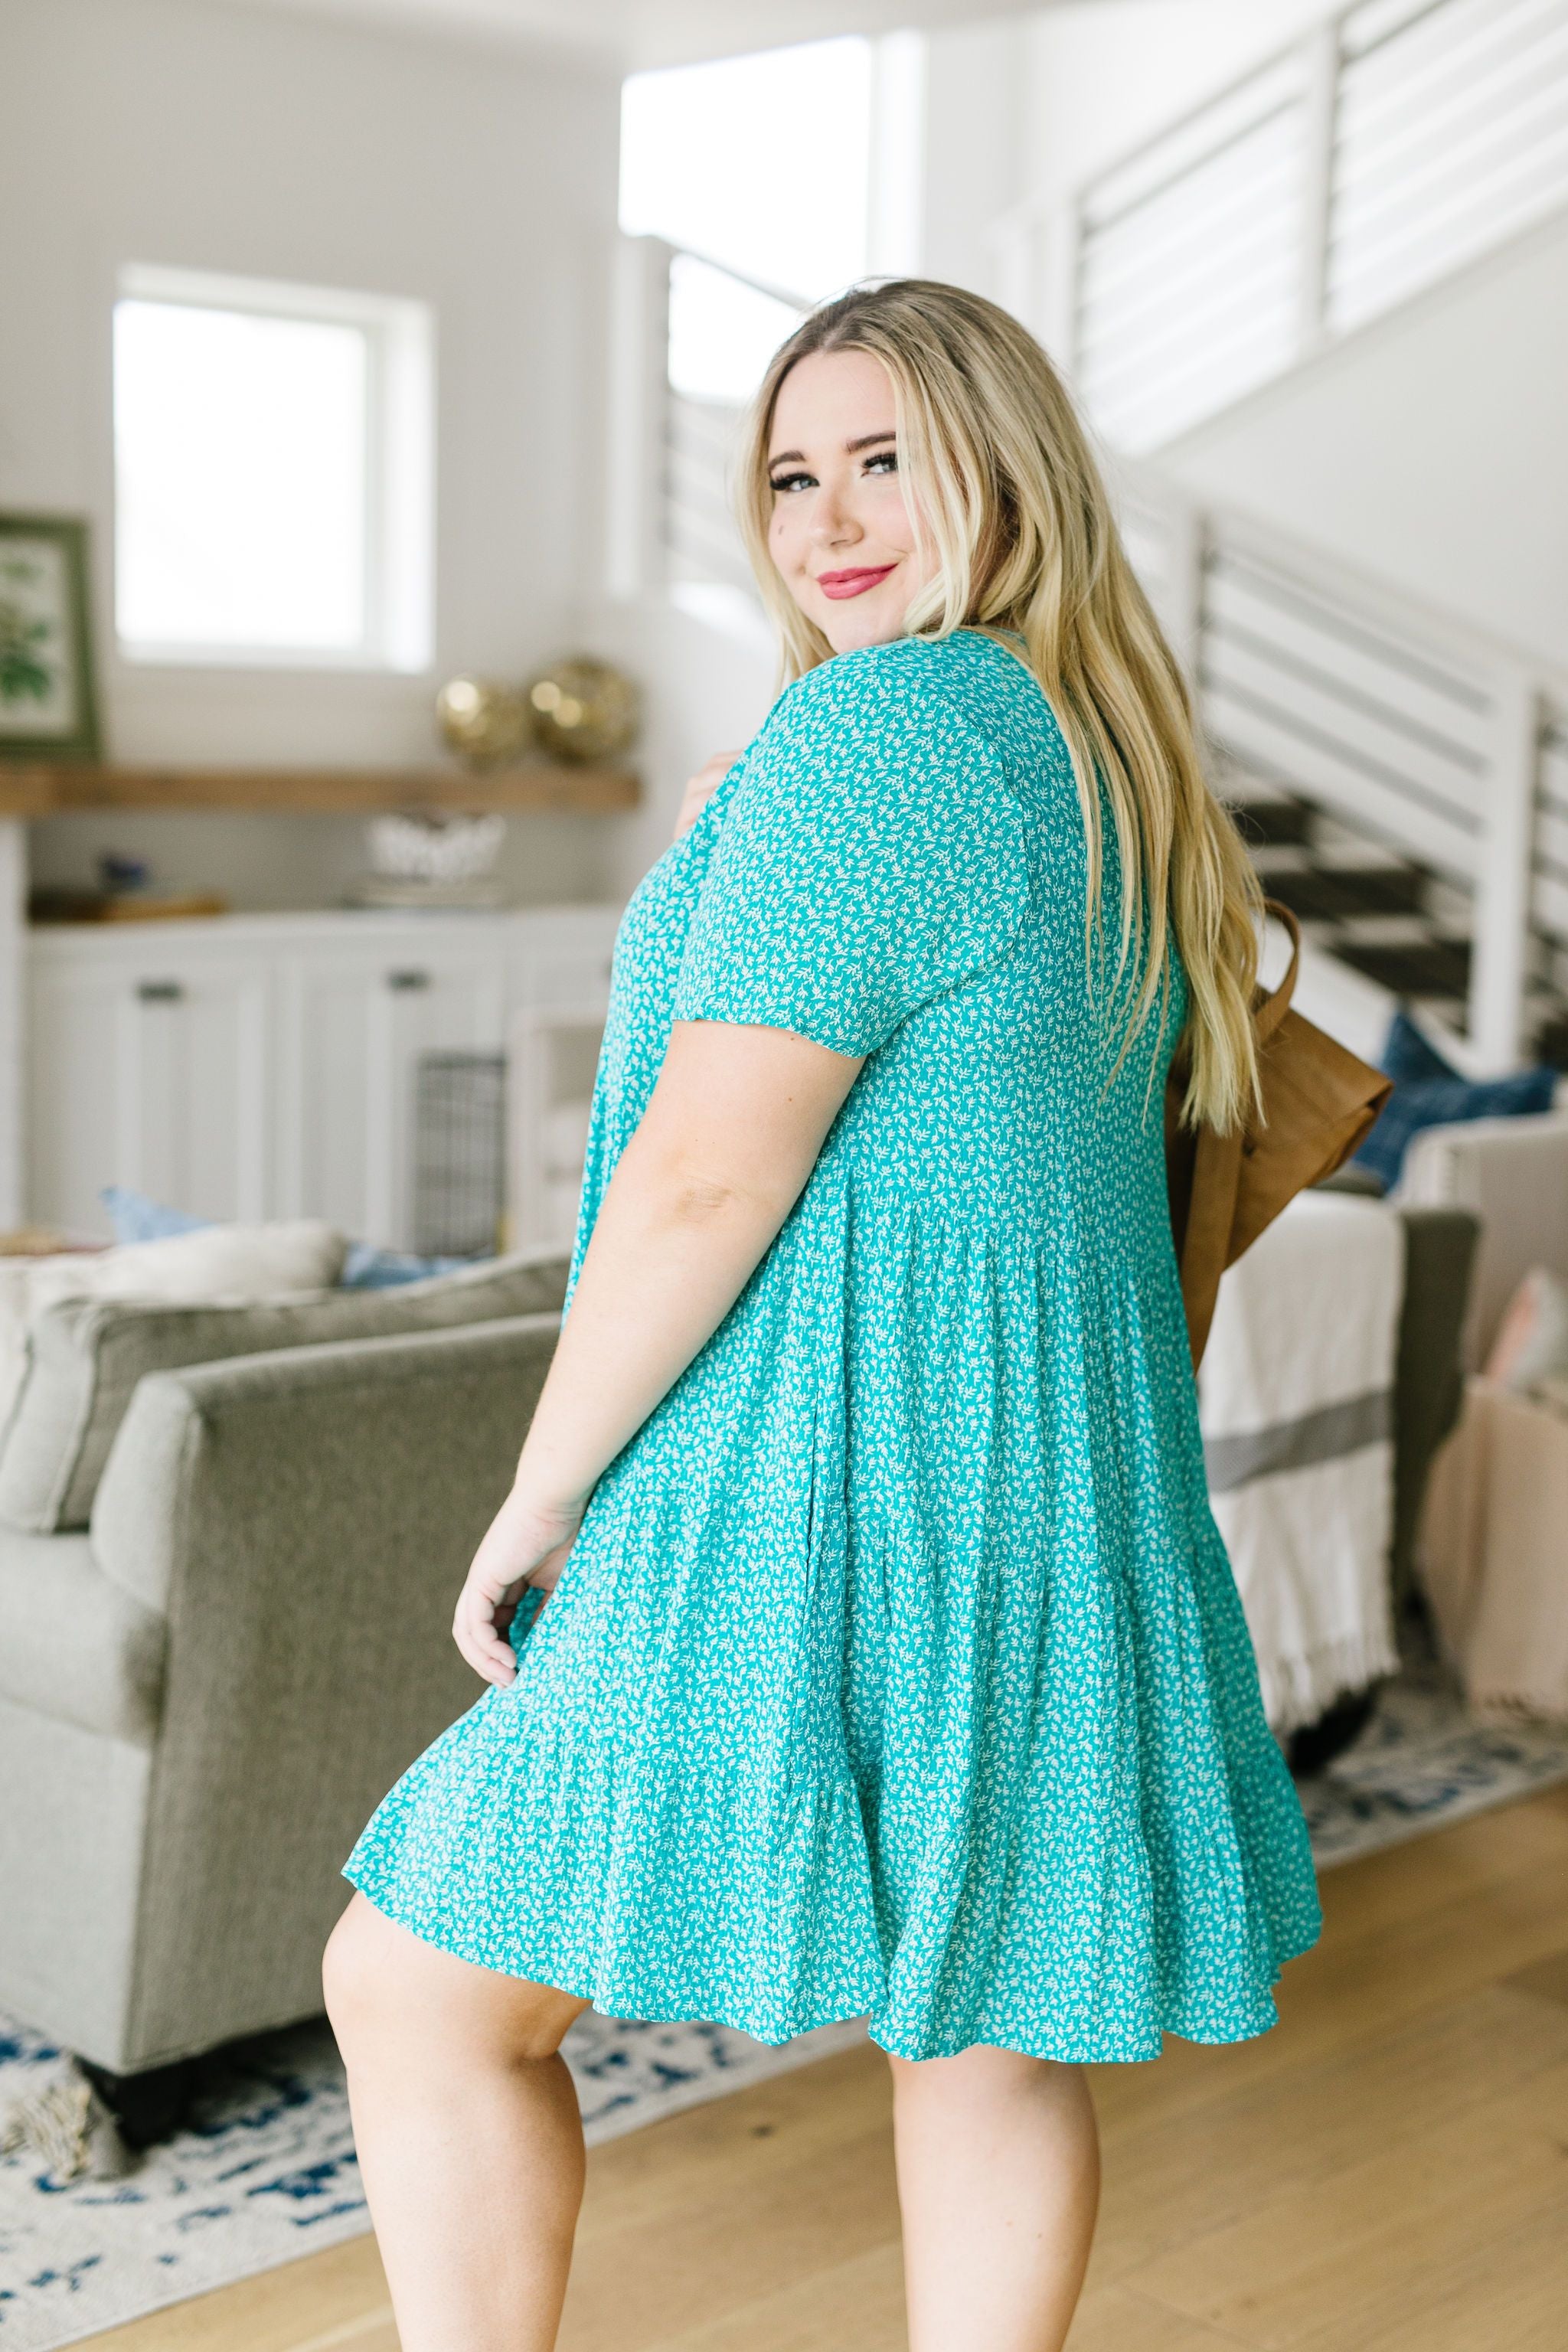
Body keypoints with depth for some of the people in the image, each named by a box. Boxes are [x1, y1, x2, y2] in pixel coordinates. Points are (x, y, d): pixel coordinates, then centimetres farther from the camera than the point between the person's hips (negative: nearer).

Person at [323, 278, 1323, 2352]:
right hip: (1063, 1504, 10)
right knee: (990, 2031, 16)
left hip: (829, 1476, -10)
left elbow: (708, 1170, -19)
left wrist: (541, 1493, -10)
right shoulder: (1122, 761, 14)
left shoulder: (873, 729, -15)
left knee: (420, 1985, 5)